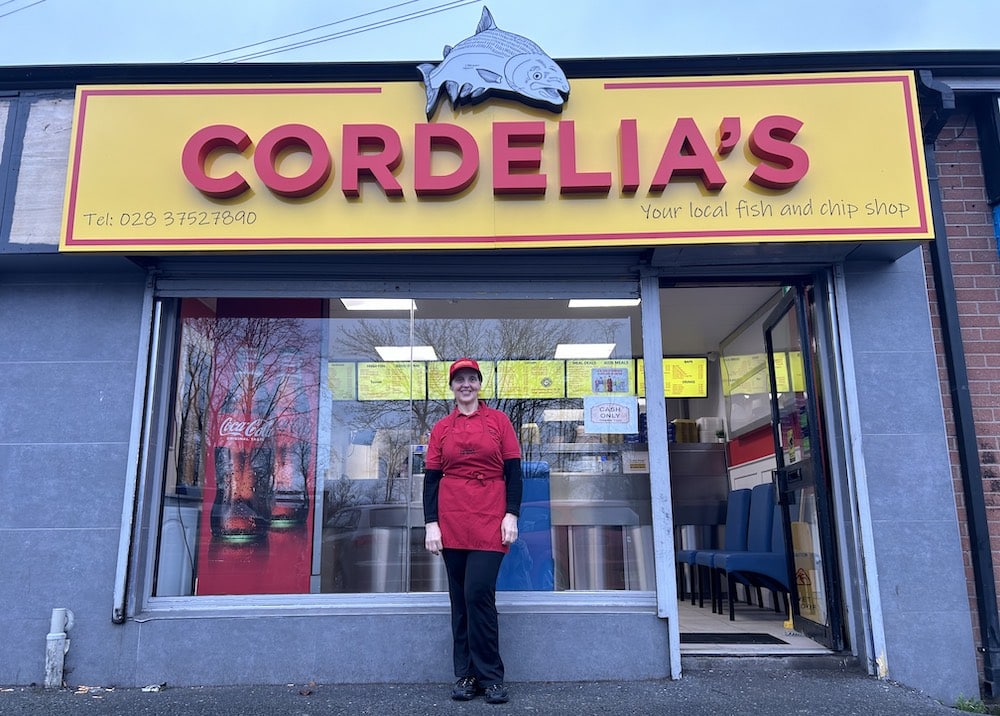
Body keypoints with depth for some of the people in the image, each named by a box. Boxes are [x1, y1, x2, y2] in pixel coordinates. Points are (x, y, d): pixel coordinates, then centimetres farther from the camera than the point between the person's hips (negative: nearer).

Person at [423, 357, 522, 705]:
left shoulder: (499, 421, 5)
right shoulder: (441, 428, 9)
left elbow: (513, 471, 3)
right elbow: (431, 477, 7)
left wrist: (511, 515, -6)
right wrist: (431, 523, -1)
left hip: (490, 520, -2)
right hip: (452, 523, 2)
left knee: (478, 594, -9)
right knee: (460, 598, 7)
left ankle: (490, 677, 5)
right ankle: (466, 675, 18)